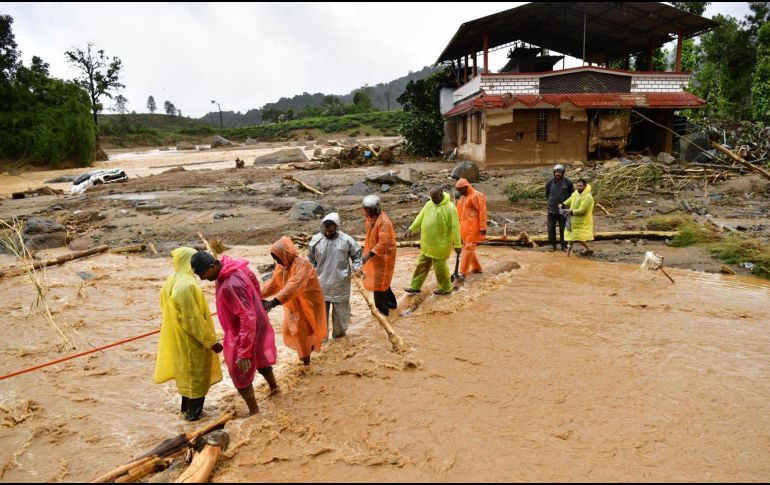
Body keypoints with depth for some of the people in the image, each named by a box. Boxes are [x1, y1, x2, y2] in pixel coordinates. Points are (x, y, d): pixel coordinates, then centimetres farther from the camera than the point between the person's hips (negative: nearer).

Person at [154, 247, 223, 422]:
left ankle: (186, 406, 40)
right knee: (196, 376, 9)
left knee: (187, 373, 25)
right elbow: (194, 320, -28)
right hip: (192, 341, -9)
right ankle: (193, 412, 22)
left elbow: (165, 308, 12)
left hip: (179, 338, 9)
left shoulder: (171, 281, 0)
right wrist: (211, 341, -19)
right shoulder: (187, 286, -29)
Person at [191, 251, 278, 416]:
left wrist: (244, 352, -31)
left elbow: (248, 318, -35)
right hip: (256, 327, 9)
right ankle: (273, 387, 53)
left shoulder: (231, 285, -35)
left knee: (239, 373, 5)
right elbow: (254, 283, 12)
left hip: (243, 333, -9)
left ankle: (254, 412, 20)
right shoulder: (234, 268, -7)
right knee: (259, 358, 29)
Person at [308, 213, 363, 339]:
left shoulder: (346, 240, -10)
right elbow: (310, 259, 7)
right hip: (321, 282, 1)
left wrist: (357, 267, -11)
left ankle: (339, 332, 29)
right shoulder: (316, 240, -6)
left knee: (340, 308, 12)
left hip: (340, 283, -1)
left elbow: (357, 254, 4)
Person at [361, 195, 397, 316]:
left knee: (378, 283, -1)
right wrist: (368, 253, 17)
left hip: (383, 256, -9)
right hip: (374, 254, 9)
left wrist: (369, 254, -34)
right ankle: (391, 302, 39)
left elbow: (384, 242, -31)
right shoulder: (370, 217, 4)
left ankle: (382, 309, 13)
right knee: (382, 281, 22)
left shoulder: (384, 221, -26)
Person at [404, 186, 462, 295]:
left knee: (439, 265, 4)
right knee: (422, 264, 14)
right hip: (428, 243, 7)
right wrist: (411, 228, 0)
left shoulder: (450, 208, -19)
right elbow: (421, 216, 9)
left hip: (440, 244, -7)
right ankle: (415, 286, 25)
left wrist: (457, 245, -18)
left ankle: (445, 288, 23)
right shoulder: (429, 204, 3)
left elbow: (455, 227, -19)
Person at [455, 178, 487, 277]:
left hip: (473, 227, -9)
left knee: (468, 248, -10)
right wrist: (460, 227, 18)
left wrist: (483, 227, -19)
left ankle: (463, 272, -11)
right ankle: (476, 268, 25)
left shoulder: (476, 196, -12)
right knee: (466, 247, 12)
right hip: (465, 228, 9)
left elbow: (482, 211, -15)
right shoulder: (463, 197, 14)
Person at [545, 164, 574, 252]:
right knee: (551, 229, 5)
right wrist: (551, 202, 8)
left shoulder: (568, 182, -5)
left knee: (563, 229, 3)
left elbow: (572, 194, 6)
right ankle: (552, 245, 18)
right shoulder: (549, 183, -2)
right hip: (551, 210, 1)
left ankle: (564, 246, 14)